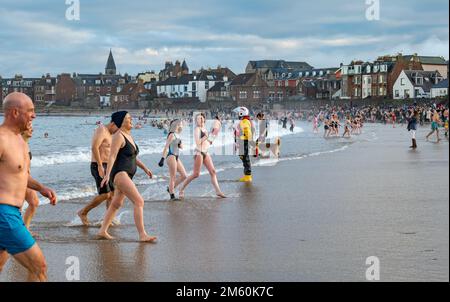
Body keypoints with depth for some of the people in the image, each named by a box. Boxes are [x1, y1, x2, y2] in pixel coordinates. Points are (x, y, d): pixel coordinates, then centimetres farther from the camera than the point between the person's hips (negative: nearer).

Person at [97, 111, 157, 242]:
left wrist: (145, 168, 22)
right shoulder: (118, 136, -12)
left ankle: (102, 231, 29)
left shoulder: (129, 136, 16)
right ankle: (142, 235, -23)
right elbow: (112, 156, -21)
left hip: (127, 176, 11)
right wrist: (107, 175, -29)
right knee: (139, 202, -19)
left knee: (116, 204, 19)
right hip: (119, 174, -11)